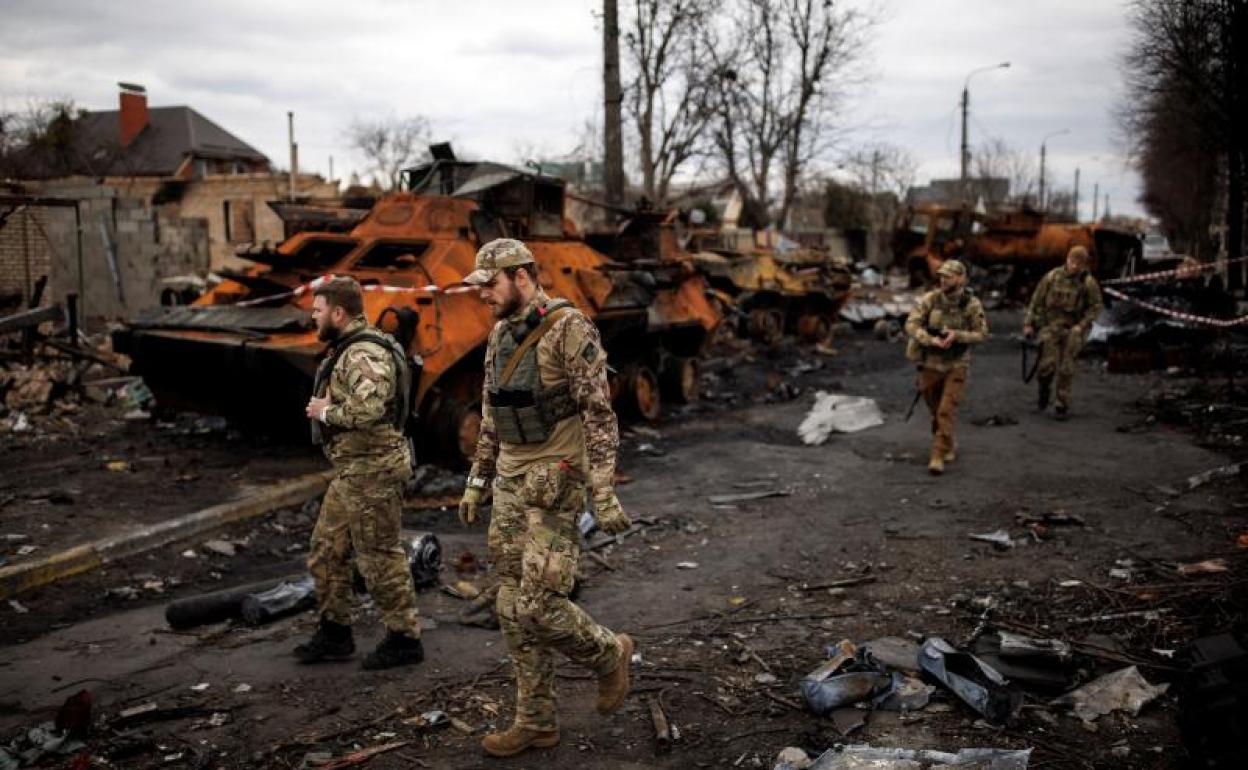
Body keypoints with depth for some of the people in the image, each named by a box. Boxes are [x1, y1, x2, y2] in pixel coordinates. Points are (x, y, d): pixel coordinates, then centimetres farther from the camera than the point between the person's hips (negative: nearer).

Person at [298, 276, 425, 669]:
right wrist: (325, 408, 8)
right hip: (351, 470, 11)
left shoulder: (364, 354, -20)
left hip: (372, 470, -11)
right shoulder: (347, 349, 15)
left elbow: (368, 409, -34)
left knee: (380, 557, -1)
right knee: (326, 552, 16)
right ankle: (335, 633, 28)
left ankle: (404, 638, 12)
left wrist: (325, 411, -19)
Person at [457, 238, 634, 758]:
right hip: (512, 486, 8)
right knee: (514, 610, 8)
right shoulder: (500, 336, 11)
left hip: (556, 485, -8)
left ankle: (608, 653, 18)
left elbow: (599, 414, -17)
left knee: (538, 607, -11)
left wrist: (605, 494, -20)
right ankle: (536, 723, 19)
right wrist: (476, 482, 19)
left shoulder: (569, 328, -14)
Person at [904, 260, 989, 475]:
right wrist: (932, 340, -29)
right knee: (935, 411, 16)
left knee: (946, 411, -10)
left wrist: (957, 335, -24)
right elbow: (911, 324, -13)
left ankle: (937, 456, -4)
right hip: (930, 363, 2)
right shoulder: (930, 299, -10)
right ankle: (949, 445, 39)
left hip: (956, 366, -2)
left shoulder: (971, 304, -11)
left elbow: (982, 334, -7)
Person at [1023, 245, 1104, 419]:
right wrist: (1028, 323, 1)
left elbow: (1097, 306, 2)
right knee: (1048, 363, -12)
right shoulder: (1052, 276, -3)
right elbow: (1036, 300, 3)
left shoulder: (1088, 282, -5)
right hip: (1051, 325, 0)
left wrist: (1082, 325, -9)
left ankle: (1063, 405, 10)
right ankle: (1044, 390, 19)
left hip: (1073, 328, 0)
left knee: (1066, 367, -3)